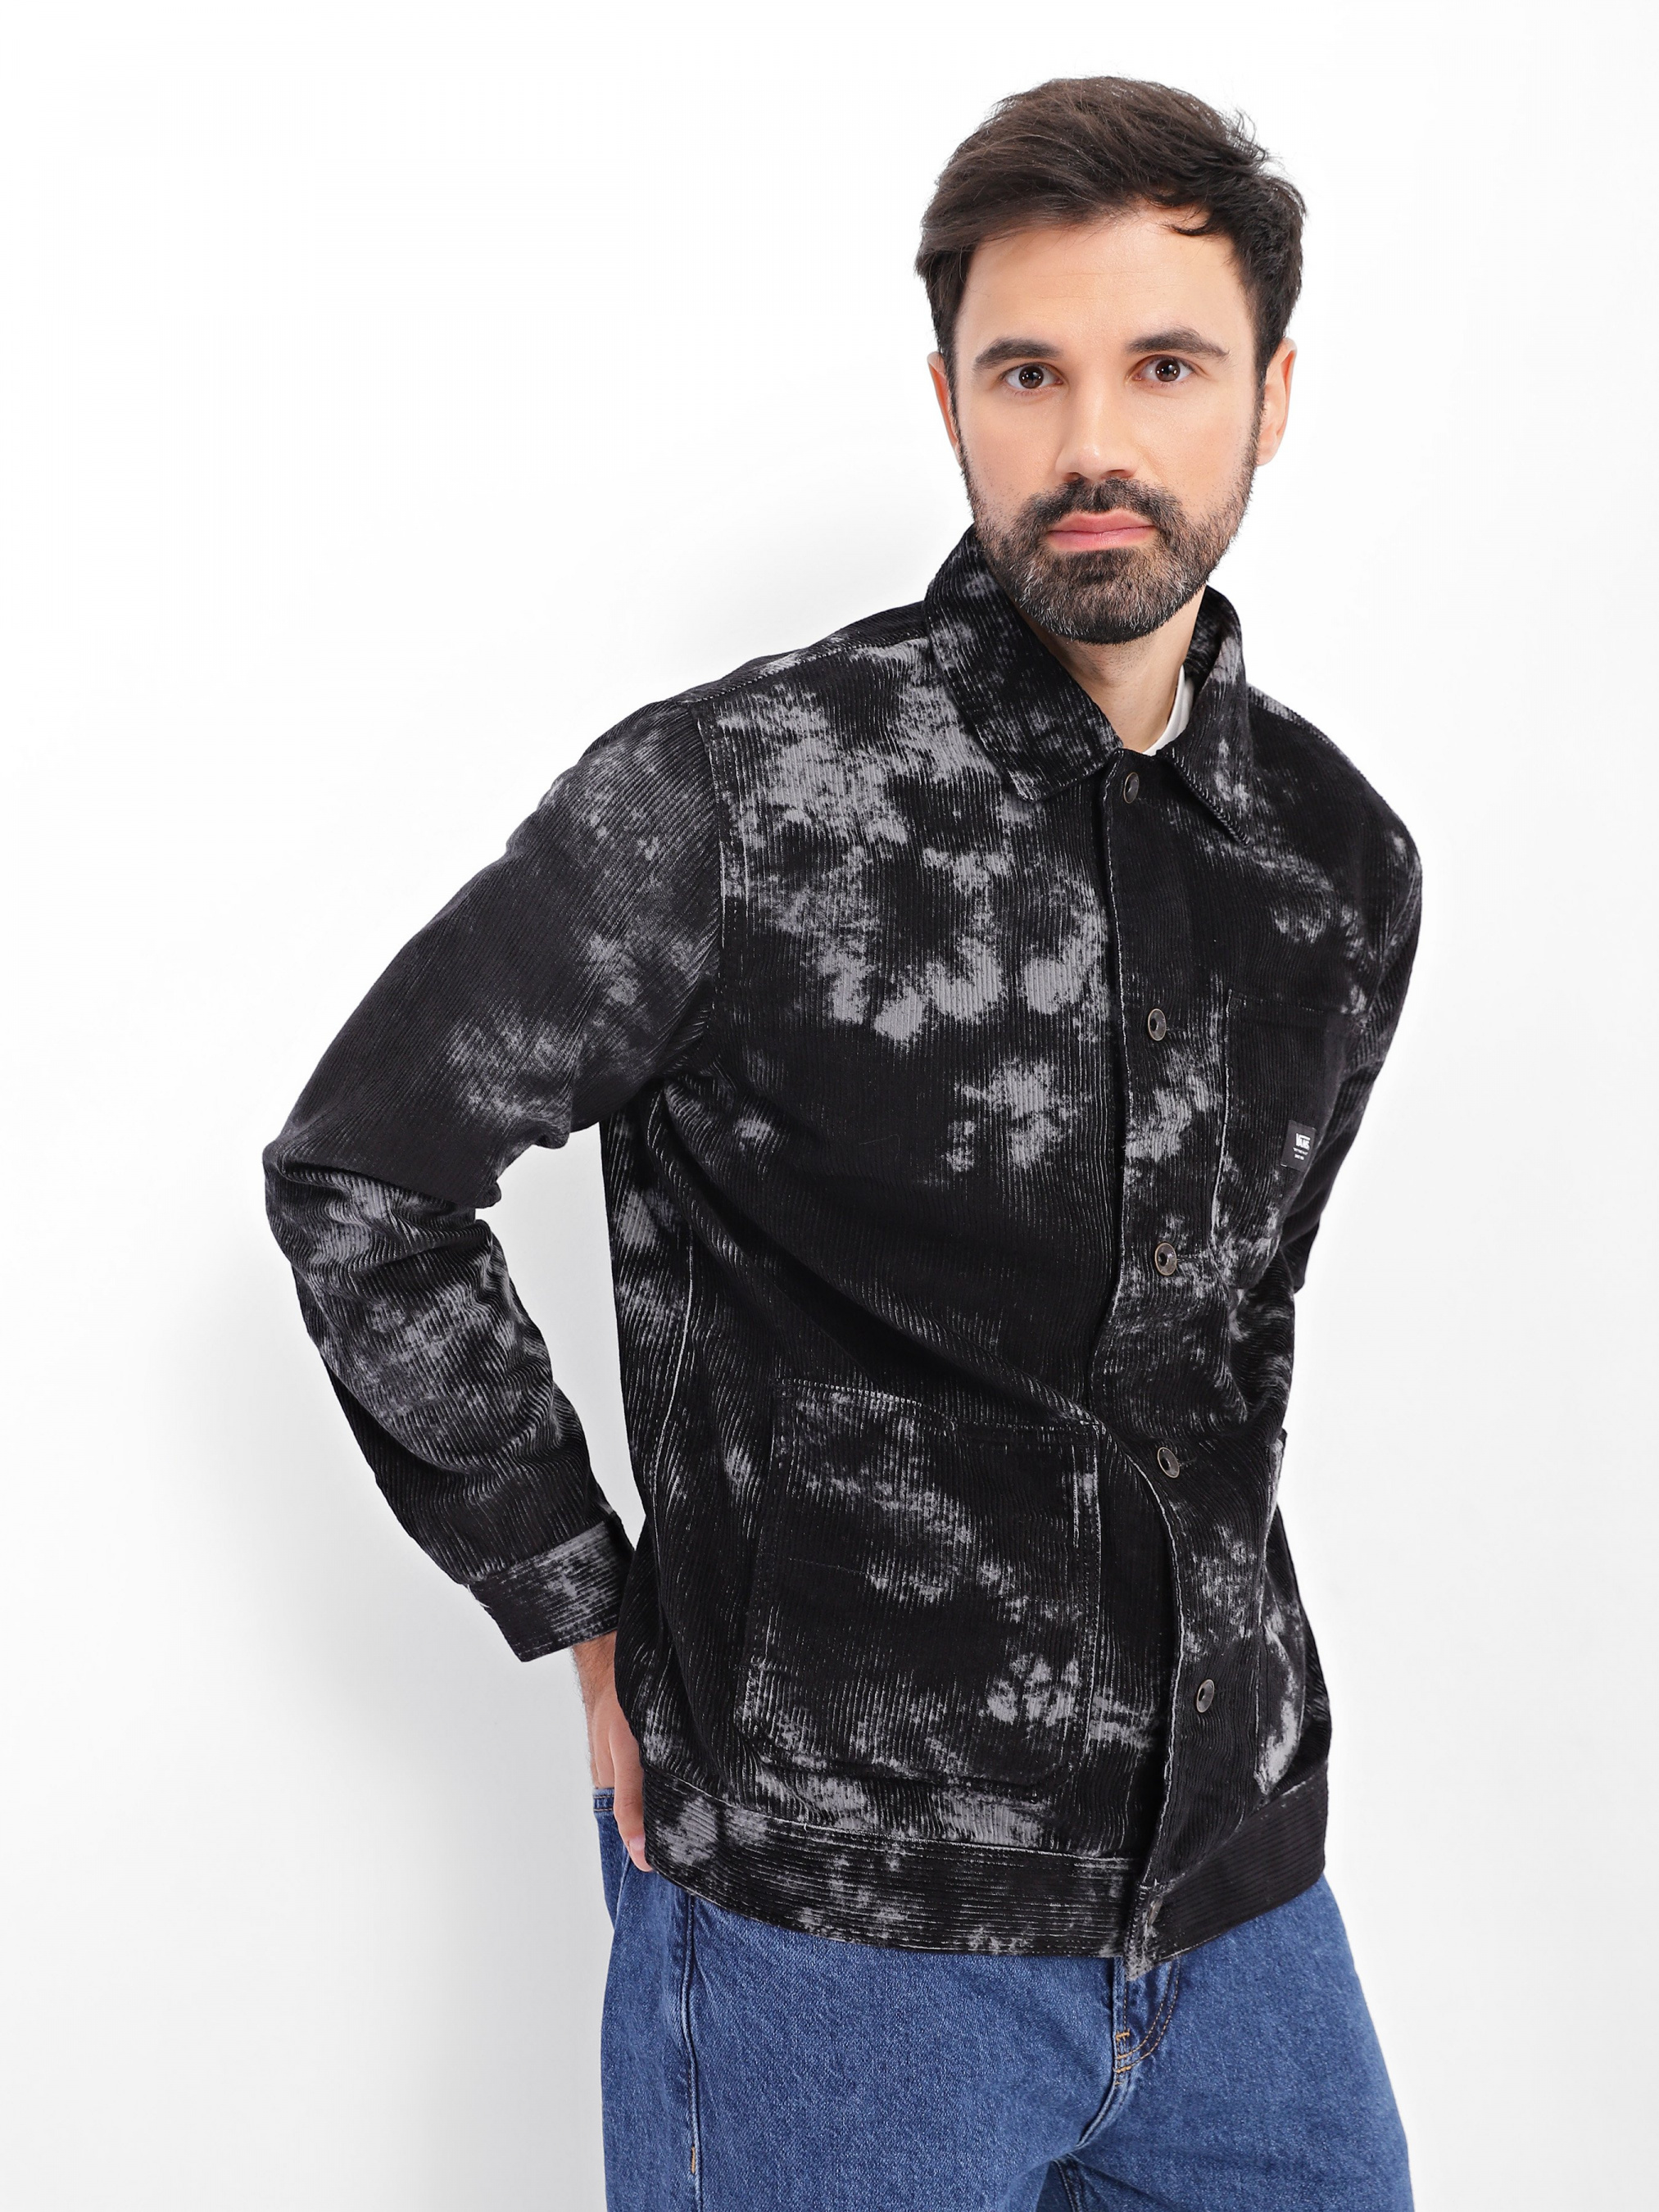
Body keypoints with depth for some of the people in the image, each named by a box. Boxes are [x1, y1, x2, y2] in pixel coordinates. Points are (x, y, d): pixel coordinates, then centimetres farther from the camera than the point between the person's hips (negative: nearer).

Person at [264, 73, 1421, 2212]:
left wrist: (1219, 1645, 14)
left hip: (1242, 1888, 5)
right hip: (836, 1914, -5)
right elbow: (356, 1174, -7)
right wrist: (593, 1618, -5)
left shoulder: (1346, 862, 4)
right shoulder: (730, 802, -14)